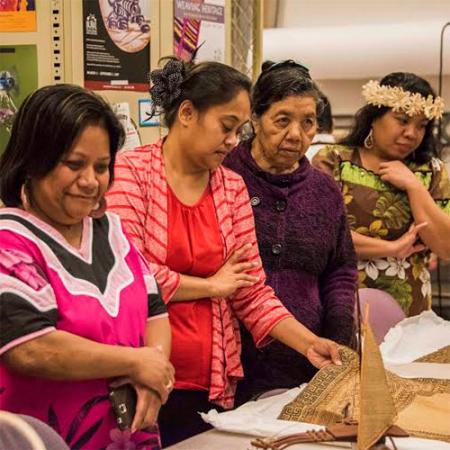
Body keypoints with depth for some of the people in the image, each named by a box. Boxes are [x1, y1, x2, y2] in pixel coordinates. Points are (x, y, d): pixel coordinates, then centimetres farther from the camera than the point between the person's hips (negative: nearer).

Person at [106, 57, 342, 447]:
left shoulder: (233, 188, 8)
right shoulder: (131, 172, -8)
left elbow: (253, 292, 8)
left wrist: (309, 344, -3)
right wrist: (211, 286, -7)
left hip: (213, 384, 5)